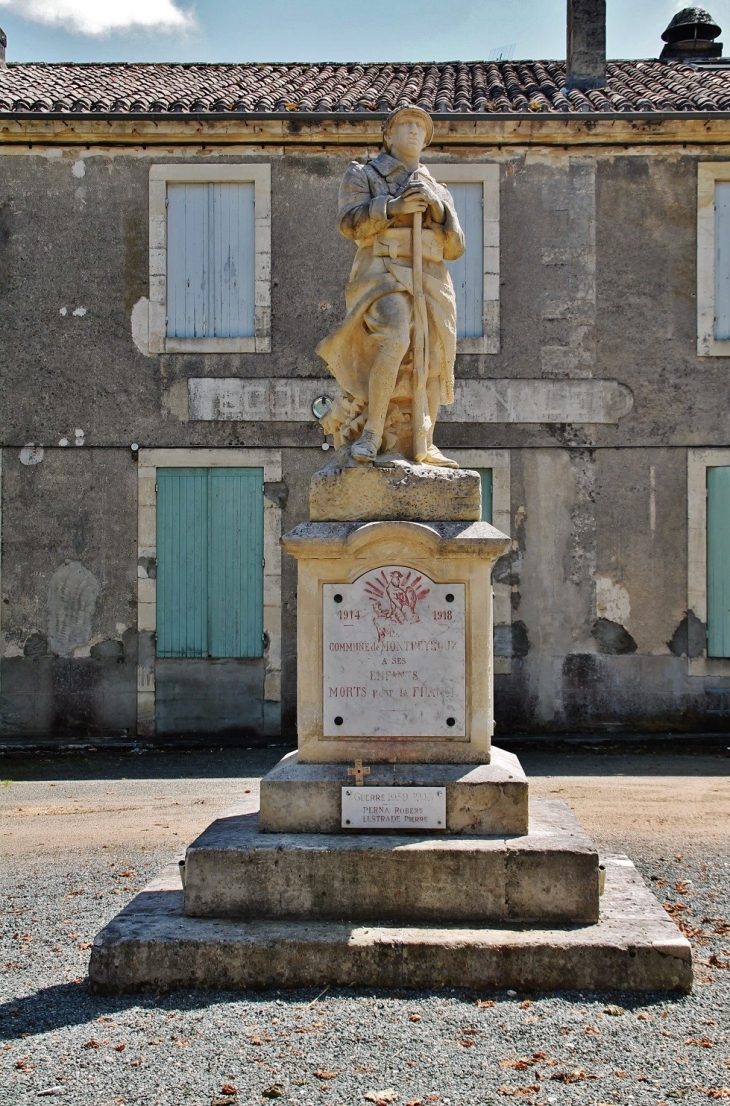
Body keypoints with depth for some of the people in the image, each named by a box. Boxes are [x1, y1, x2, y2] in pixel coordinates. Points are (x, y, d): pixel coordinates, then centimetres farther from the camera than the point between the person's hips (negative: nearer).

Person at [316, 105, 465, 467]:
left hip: (431, 283, 5)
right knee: (396, 339, -30)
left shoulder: (438, 191, 25)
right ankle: (372, 431, -24)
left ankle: (422, 447, 10)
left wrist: (437, 208, -3)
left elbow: (454, 247, 14)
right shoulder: (363, 176, 15)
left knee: (430, 363, 1)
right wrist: (395, 207, -14)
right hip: (383, 276, -5)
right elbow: (349, 222, -3)